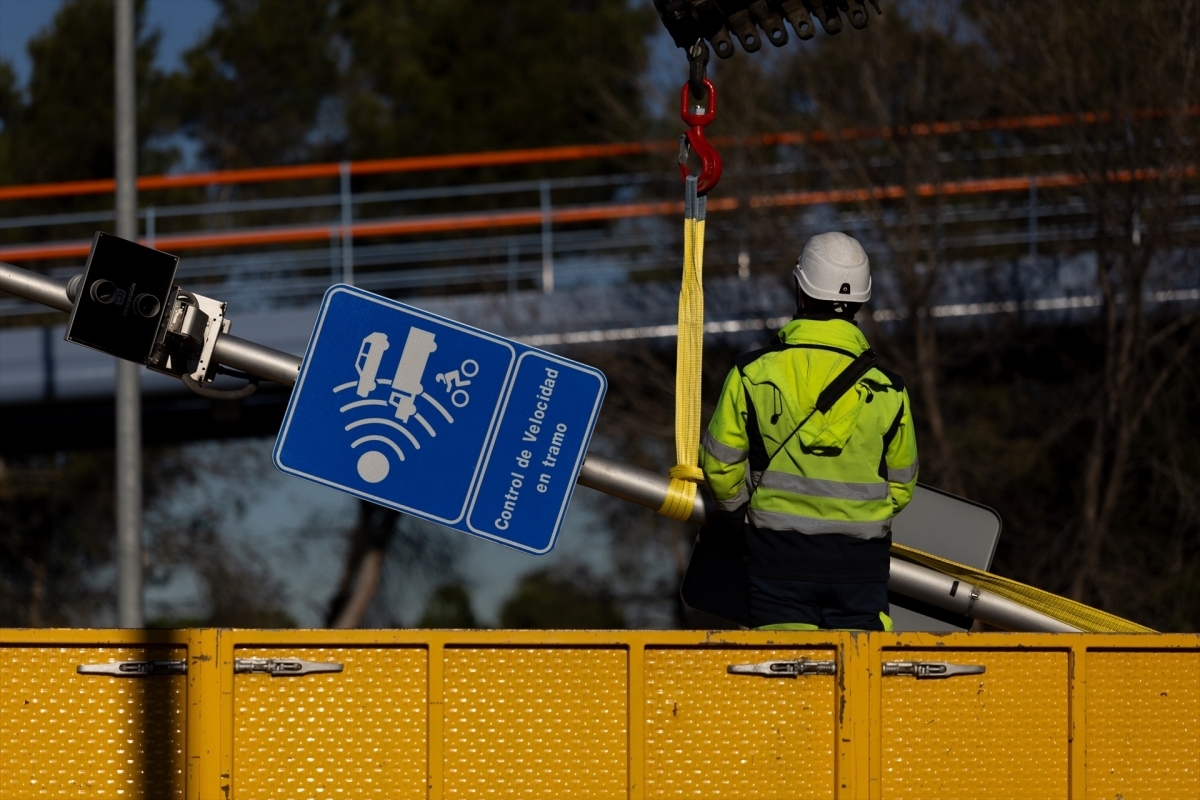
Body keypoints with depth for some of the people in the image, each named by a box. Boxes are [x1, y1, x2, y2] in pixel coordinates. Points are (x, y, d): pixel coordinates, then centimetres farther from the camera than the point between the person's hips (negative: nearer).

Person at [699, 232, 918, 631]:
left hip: (778, 551, -1)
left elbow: (721, 464, 1)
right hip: (859, 557, 1)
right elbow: (900, 485, 10)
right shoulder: (886, 389, -2)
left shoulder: (751, 374, -5)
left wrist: (737, 510, 22)